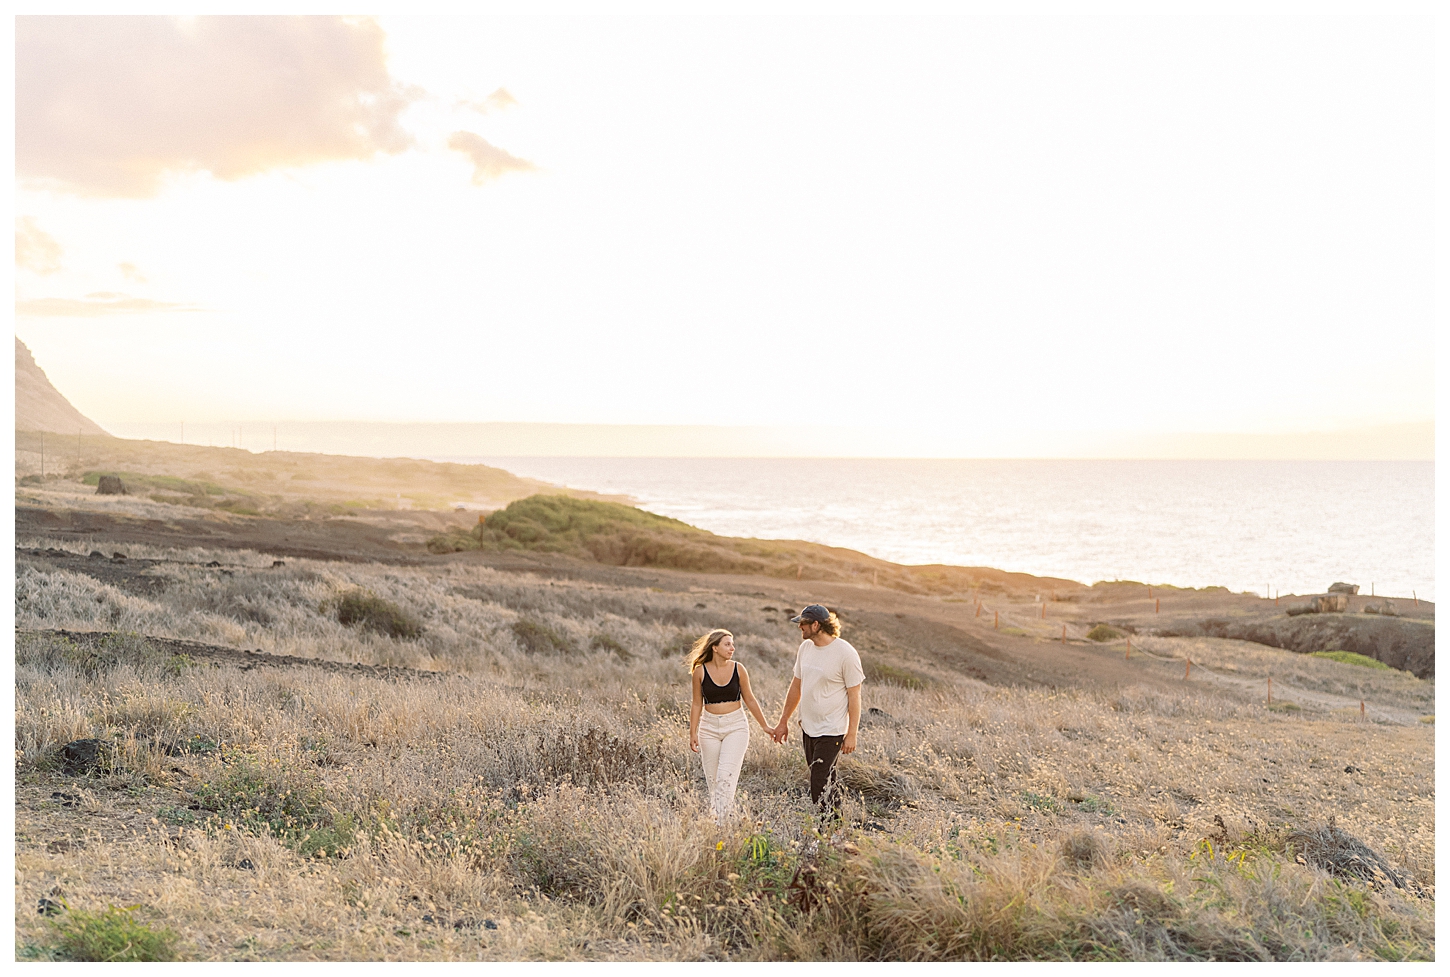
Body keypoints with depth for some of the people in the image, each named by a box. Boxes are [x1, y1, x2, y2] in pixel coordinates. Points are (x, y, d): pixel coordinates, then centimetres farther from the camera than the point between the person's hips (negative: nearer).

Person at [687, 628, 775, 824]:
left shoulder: (738, 669, -2)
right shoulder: (700, 672, -3)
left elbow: (749, 699, 9)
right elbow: (696, 704, 4)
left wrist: (765, 726, 13)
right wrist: (693, 733, 0)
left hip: (736, 726, -1)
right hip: (709, 727, 1)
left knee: (726, 776, -13)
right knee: (712, 779, 5)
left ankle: (720, 822, -12)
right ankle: (728, 812, 22)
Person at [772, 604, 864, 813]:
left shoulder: (845, 653, -14)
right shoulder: (806, 647, 6)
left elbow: (854, 696, -11)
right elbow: (796, 686, 16)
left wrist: (851, 734, -13)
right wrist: (783, 722, 20)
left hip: (831, 731, -7)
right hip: (807, 727, 7)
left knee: (820, 787, -9)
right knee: (826, 783, 14)